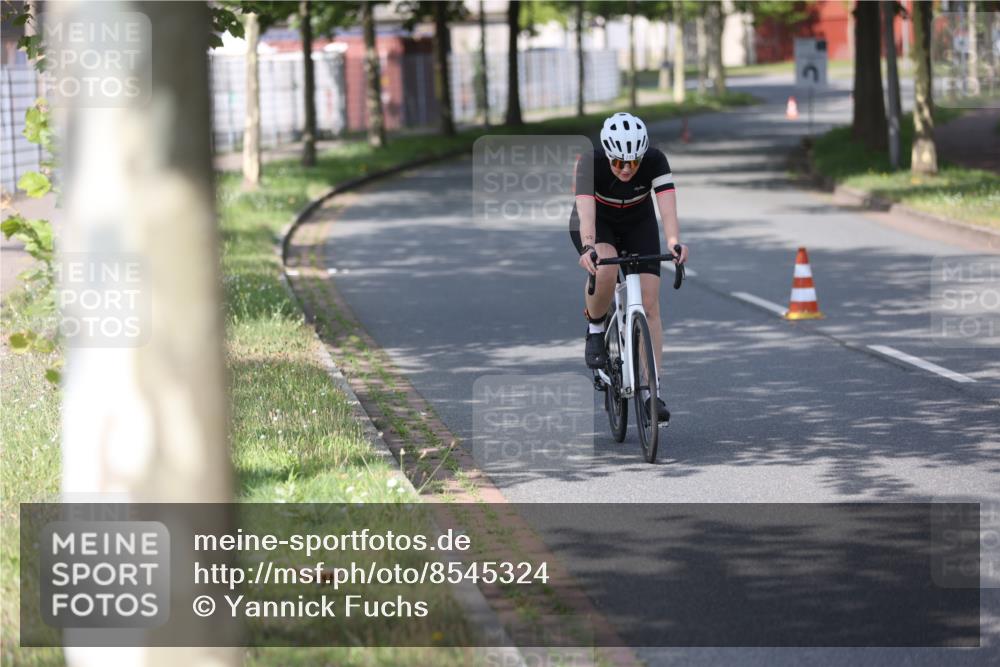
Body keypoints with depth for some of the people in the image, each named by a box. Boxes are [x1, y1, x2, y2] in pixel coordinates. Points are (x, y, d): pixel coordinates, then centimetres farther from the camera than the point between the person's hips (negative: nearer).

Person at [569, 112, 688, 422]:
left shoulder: (655, 161, -29)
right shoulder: (591, 164, -32)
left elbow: (668, 208, -40)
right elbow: (586, 212, -45)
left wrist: (674, 243, -59)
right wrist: (588, 248, -63)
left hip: (638, 225, 2)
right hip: (598, 224, -2)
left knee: (650, 303, -12)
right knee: (605, 270, -36)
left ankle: (653, 392, -8)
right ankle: (595, 329, -6)